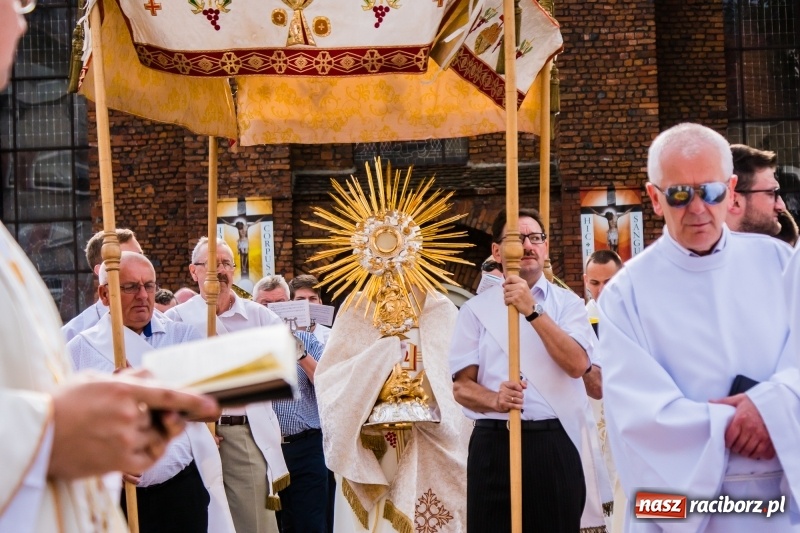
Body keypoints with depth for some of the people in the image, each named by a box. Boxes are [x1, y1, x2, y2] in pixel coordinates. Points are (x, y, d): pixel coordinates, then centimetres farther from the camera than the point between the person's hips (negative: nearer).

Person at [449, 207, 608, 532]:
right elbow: (461, 385, 3)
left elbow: (578, 364, -10)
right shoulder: (477, 309, 7)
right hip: (494, 445, 0)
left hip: (555, 444, 0)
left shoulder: (567, 303, 6)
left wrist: (532, 310, -15)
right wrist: (494, 400, -18)